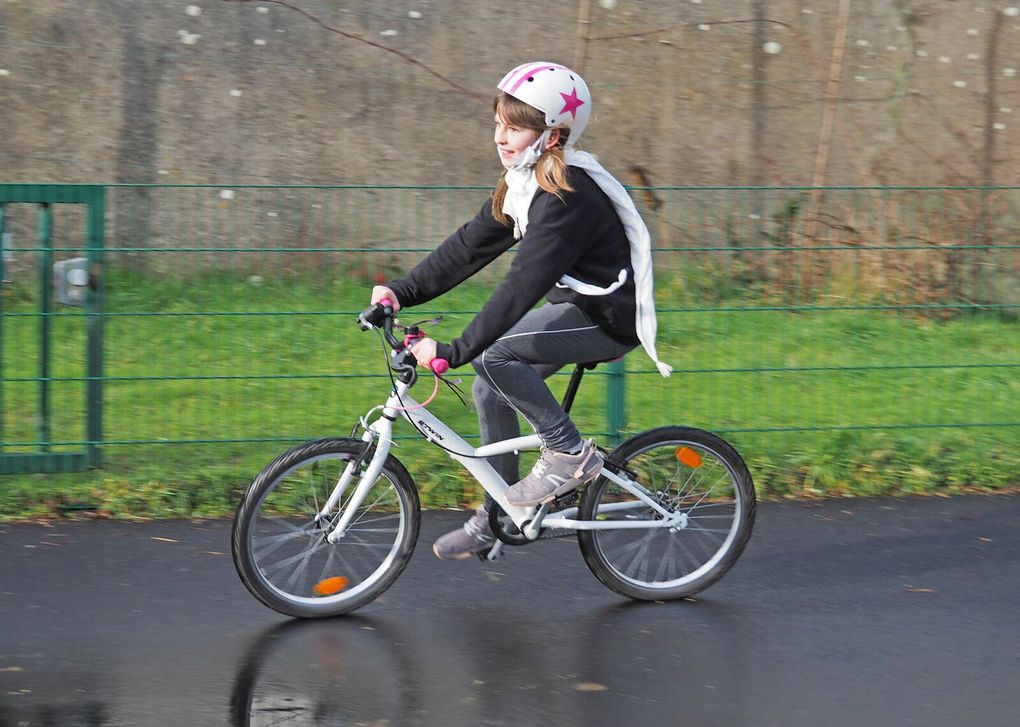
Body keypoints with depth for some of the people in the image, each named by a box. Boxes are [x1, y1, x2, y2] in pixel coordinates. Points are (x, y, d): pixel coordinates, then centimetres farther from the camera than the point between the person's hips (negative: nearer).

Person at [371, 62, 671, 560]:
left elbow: (523, 285, -32)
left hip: (607, 320, -10)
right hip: (575, 309, 10)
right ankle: (495, 518, 15)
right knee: (491, 389, 3)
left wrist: (455, 350, -35)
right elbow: (470, 246, 7)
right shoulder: (523, 184, 5)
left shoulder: (568, 197, -26)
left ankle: (569, 454, -9)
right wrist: (402, 291, -3)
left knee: (493, 354, -24)